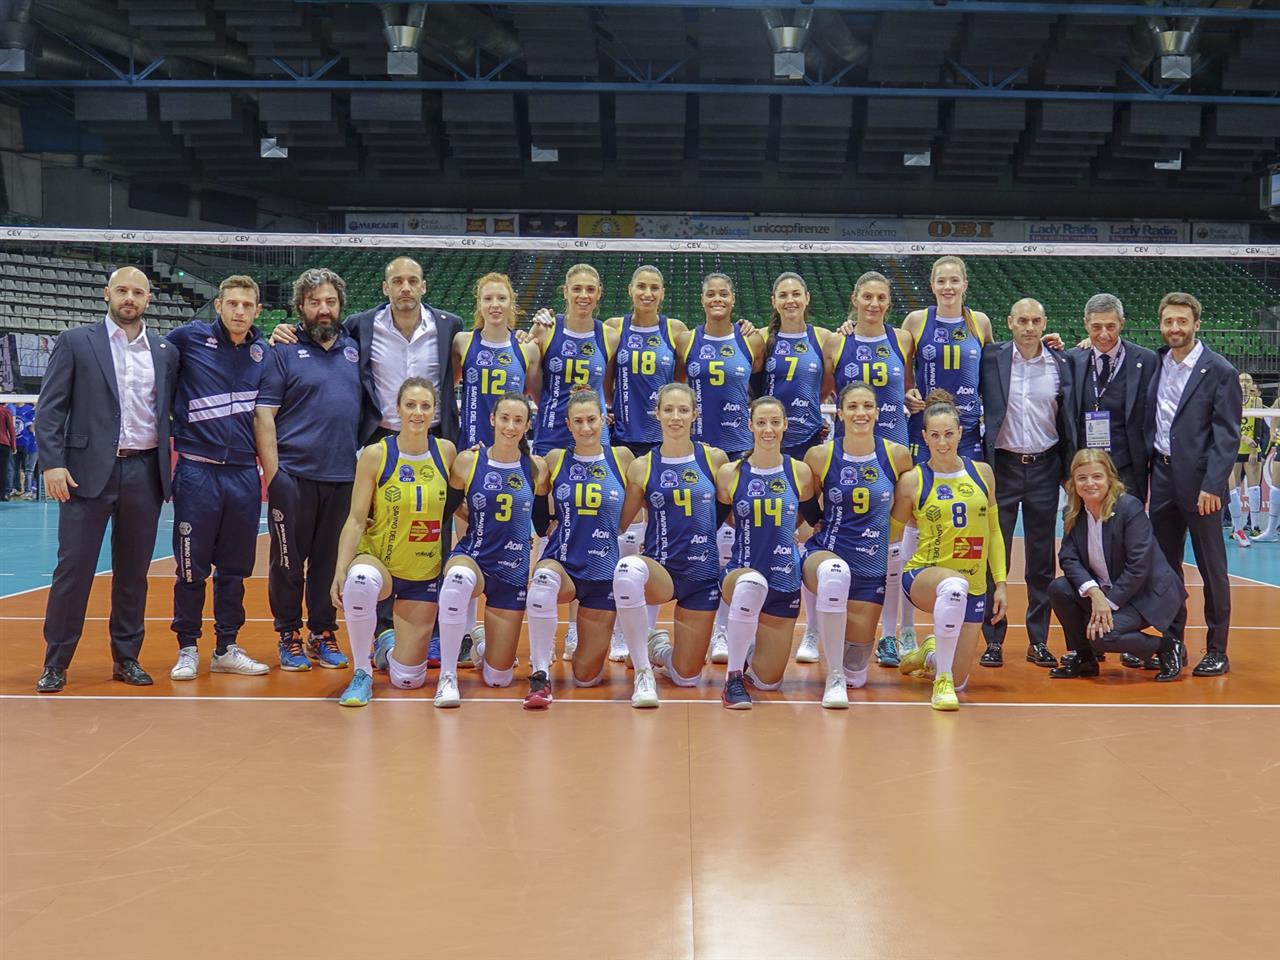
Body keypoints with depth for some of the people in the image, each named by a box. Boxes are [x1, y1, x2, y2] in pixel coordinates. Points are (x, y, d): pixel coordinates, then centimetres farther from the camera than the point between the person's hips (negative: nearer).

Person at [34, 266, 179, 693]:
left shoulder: (165, 353, 11)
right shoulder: (74, 342, 3)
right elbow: (50, 408, -1)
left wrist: (168, 468, 4)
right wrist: (52, 462, -11)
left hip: (145, 474, 3)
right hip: (89, 470, -3)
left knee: (133, 571, 9)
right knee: (73, 568, -1)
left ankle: (126, 657, 19)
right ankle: (56, 663, 8)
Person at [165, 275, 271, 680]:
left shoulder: (263, 352, 8)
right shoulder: (189, 338, -1)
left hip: (244, 474, 3)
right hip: (197, 470, -3)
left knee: (235, 568, 10)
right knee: (191, 567, 2)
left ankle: (226, 648, 20)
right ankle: (187, 648, 13)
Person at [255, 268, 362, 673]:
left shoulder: (353, 350, 12)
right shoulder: (284, 351, 0)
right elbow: (264, 414, -5)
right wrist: (272, 473, -12)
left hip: (344, 477, 4)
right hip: (295, 476, -3)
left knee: (330, 560, 10)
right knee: (289, 560, 3)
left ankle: (324, 635, 20)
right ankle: (289, 636, 15)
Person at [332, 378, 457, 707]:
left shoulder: (446, 452, -3)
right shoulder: (375, 455, -11)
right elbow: (356, 519, -11)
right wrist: (340, 571, -21)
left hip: (425, 572, 2)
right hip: (378, 559, -2)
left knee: (407, 678, 1)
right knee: (360, 580, -42)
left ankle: (390, 646, 40)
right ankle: (362, 674, -20)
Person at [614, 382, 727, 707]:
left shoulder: (715, 459, 0)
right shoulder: (642, 467, 0)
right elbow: (620, 523, 7)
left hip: (703, 573, 1)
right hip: (660, 571, -1)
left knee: (686, 678, 7)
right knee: (628, 569, -40)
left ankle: (661, 648, 47)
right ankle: (643, 673, -22)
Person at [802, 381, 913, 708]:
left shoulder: (898, 455, -4)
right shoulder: (820, 456, -7)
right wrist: (811, 526, -7)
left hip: (872, 566, 2)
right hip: (825, 553, -2)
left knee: (857, 675, 3)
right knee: (835, 571, -43)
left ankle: (849, 672, 43)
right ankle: (833, 676, -29)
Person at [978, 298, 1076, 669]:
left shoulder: (1060, 364, 4)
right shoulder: (991, 358, -2)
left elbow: (1068, 420, 9)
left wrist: (1071, 470, 5)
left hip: (1044, 468, 2)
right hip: (1002, 466, -2)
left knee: (1042, 559, 7)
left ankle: (1038, 641, 15)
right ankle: (993, 640, 8)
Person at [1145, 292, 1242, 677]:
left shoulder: (1219, 371, -7)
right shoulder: (1155, 364, 8)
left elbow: (1227, 436, -10)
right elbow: (1148, 423, 16)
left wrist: (1212, 486, -16)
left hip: (1200, 483, -5)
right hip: (1162, 476, 5)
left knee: (1212, 568, 3)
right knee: (1165, 564, 11)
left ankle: (1217, 650, 10)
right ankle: (1174, 642, 21)